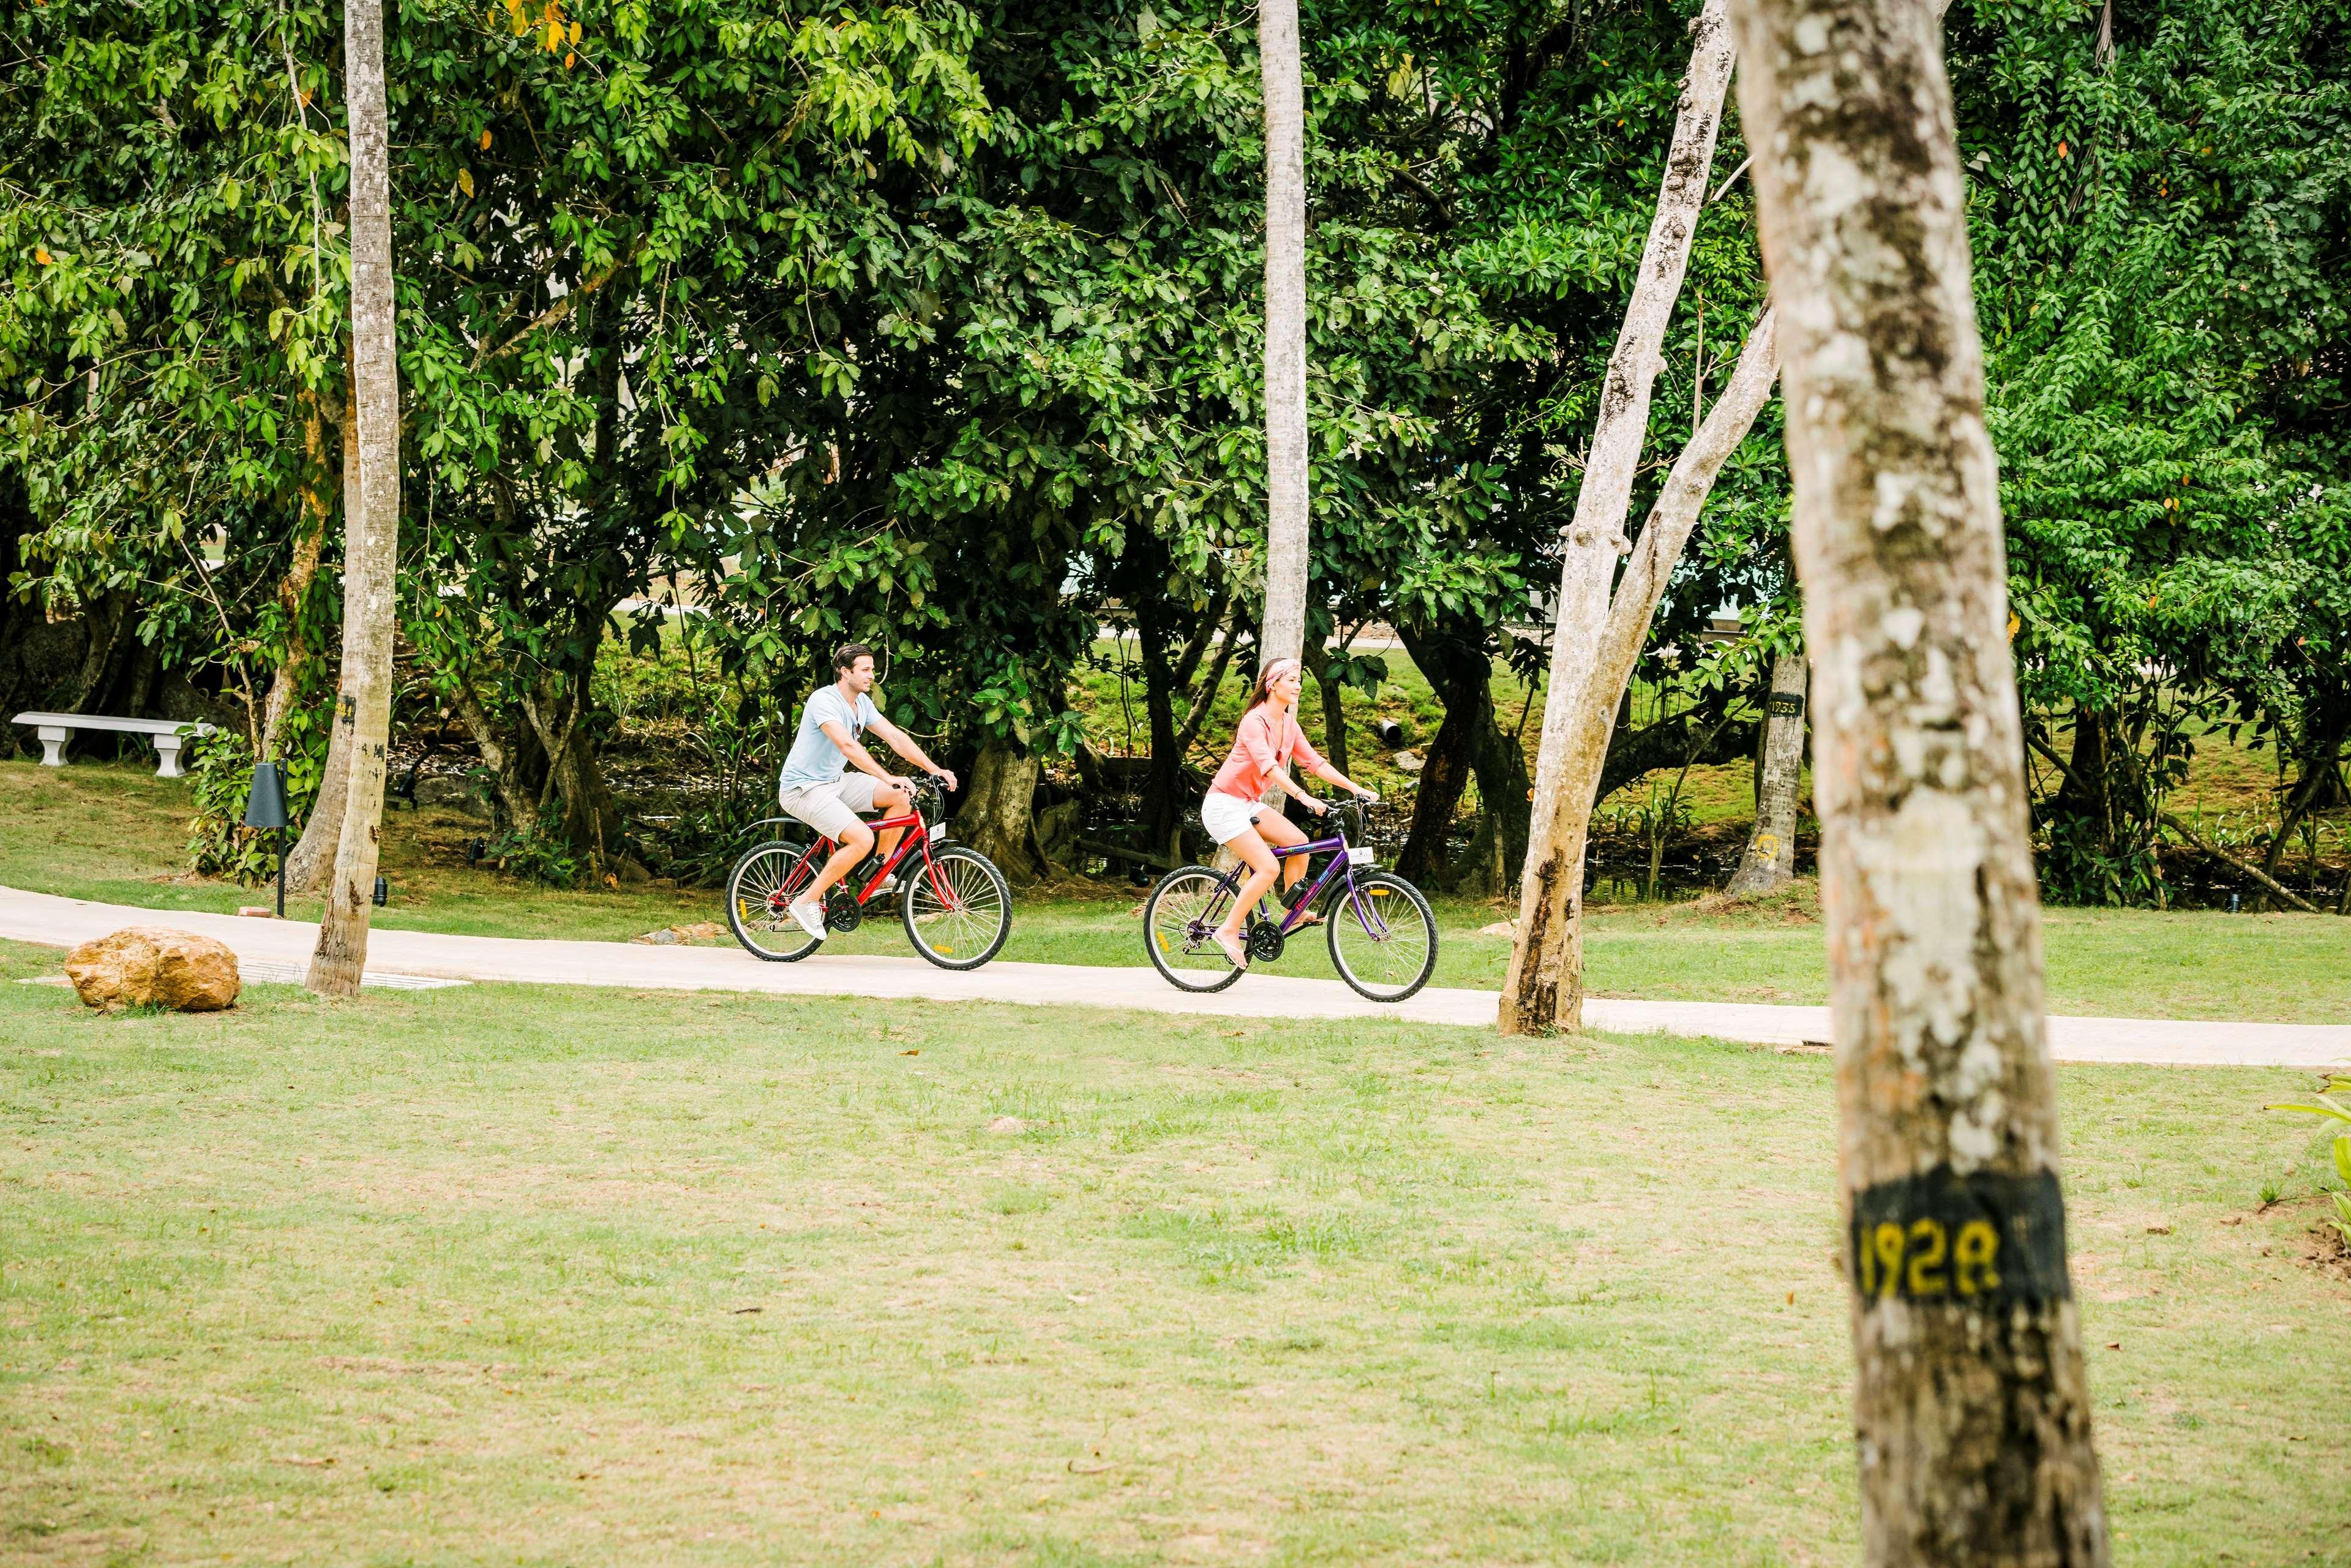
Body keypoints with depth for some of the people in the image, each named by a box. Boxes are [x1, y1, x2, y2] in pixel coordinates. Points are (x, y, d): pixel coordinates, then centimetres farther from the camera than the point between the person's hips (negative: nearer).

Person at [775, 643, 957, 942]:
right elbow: (848, 745, -35)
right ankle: (807, 903, -15)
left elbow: (896, 737, 5)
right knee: (863, 840, -25)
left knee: (901, 797, -4)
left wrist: (935, 769, -5)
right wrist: (889, 778, -42)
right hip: (803, 789, -9)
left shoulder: (862, 703, 6)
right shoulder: (824, 701, -22)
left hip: (834, 782, 9)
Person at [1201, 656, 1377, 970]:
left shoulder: (1288, 724, 6)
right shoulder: (1255, 721, -21)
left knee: (1299, 842, -6)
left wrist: (1355, 788, -5)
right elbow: (1268, 765, -34)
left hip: (1250, 803, 8)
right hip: (1224, 805, -8)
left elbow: (1314, 762, 5)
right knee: (1269, 867, -19)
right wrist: (1305, 798, -45)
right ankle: (1229, 931, -10)